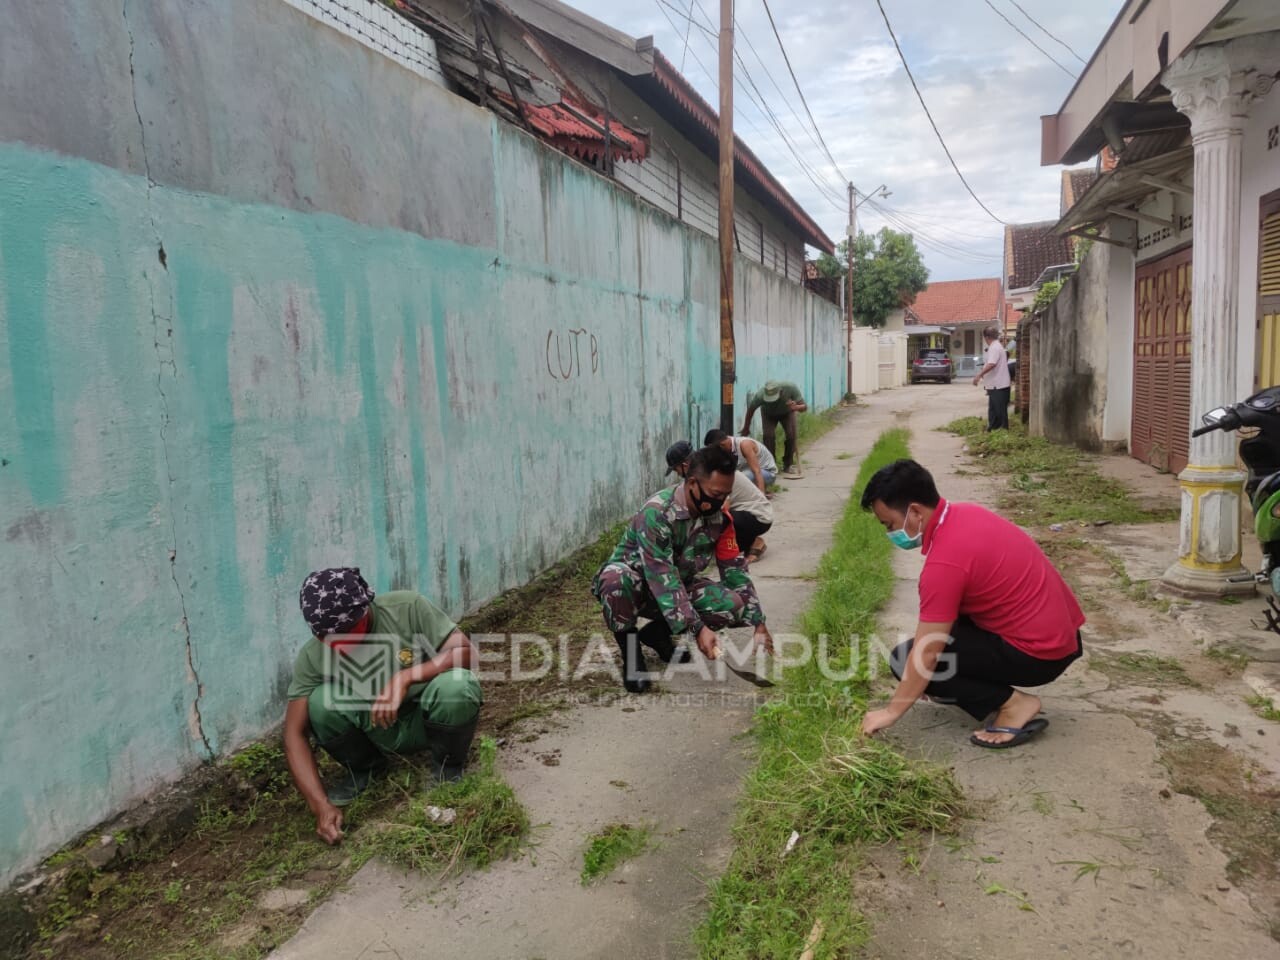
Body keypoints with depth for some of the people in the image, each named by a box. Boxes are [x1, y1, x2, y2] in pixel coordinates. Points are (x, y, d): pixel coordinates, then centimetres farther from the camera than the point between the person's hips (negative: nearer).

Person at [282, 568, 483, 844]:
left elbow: (466, 652, -25)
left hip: (430, 721, -2)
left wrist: (405, 678, -38)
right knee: (322, 702, -26)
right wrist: (321, 805, -27)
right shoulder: (312, 657, -17)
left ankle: (447, 767, -4)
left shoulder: (407, 607, -23)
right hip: (382, 732, 2)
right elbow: (295, 734, -17)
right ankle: (362, 769, 5)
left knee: (456, 685, -35)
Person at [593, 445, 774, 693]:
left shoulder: (719, 516, -11)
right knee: (616, 578, -42)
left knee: (734, 605, -20)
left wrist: (759, 624, -11)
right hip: (637, 583, -6)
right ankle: (630, 646, -13)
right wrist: (697, 628, -39)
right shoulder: (656, 513, -31)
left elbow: (735, 568, -5)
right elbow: (662, 579, -35)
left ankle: (656, 632, 2)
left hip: (678, 585, 6)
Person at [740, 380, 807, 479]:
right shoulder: (760, 395, -39)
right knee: (769, 435, -21)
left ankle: (789, 466, -1)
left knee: (791, 435, -18)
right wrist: (746, 428, -6)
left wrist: (796, 407, -55)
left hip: (787, 412, 1)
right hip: (768, 414, 0)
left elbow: (804, 406, -31)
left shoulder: (791, 388, -40)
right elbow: (751, 409, -18)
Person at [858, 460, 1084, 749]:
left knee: (906, 658, -8)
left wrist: (892, 711, -9)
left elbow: (927, 653, -19)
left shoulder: (945, 561, -24)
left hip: (1038, 653, -9)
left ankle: (1012, 704, -7)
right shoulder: (965, 514, 2)